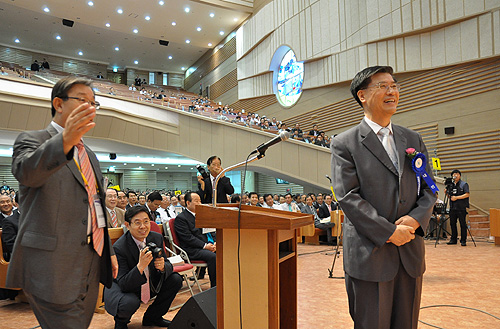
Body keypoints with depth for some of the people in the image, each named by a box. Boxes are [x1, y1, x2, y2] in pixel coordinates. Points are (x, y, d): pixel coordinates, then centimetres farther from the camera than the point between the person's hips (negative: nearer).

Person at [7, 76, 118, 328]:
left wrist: (109, 251, 19)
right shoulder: (32, 140, -1)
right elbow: (25, 171, -25)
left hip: (91, 265, 7)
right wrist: (65, 141, -43)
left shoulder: (90, 156, 21)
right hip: (53, 267, -7)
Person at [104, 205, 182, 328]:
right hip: (122, 287, -6)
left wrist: (163, 266, -30)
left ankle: (152, 317, 11)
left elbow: (168, 266, -4)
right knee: (130, 302, -36)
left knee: (176, 280, -9)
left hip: (149, 285, 6)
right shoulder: (119, 248, -27)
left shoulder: (157, 238, -11)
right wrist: (140, 266, -46)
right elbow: (124, 285, -28)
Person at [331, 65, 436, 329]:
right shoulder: (345, 144, -5)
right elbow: (348, 196, -12)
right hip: (369, 255, -5)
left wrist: (416, 218, -8)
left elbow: (429, 188, 12)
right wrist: (389, 232, -15)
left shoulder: (413, 140, 12)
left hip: (411, 254, 5)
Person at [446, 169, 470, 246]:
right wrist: (446, 193, 1)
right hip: (452, 207, 5)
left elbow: (467, 194, -9)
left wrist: (456, 197, -15)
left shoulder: (464, 184, 1)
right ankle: (453, 239, 16)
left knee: (463, 224, -2)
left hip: (461, 208, -5)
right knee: (452, 223, 7)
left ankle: (463, 241, 3)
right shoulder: (450, 185, 16)